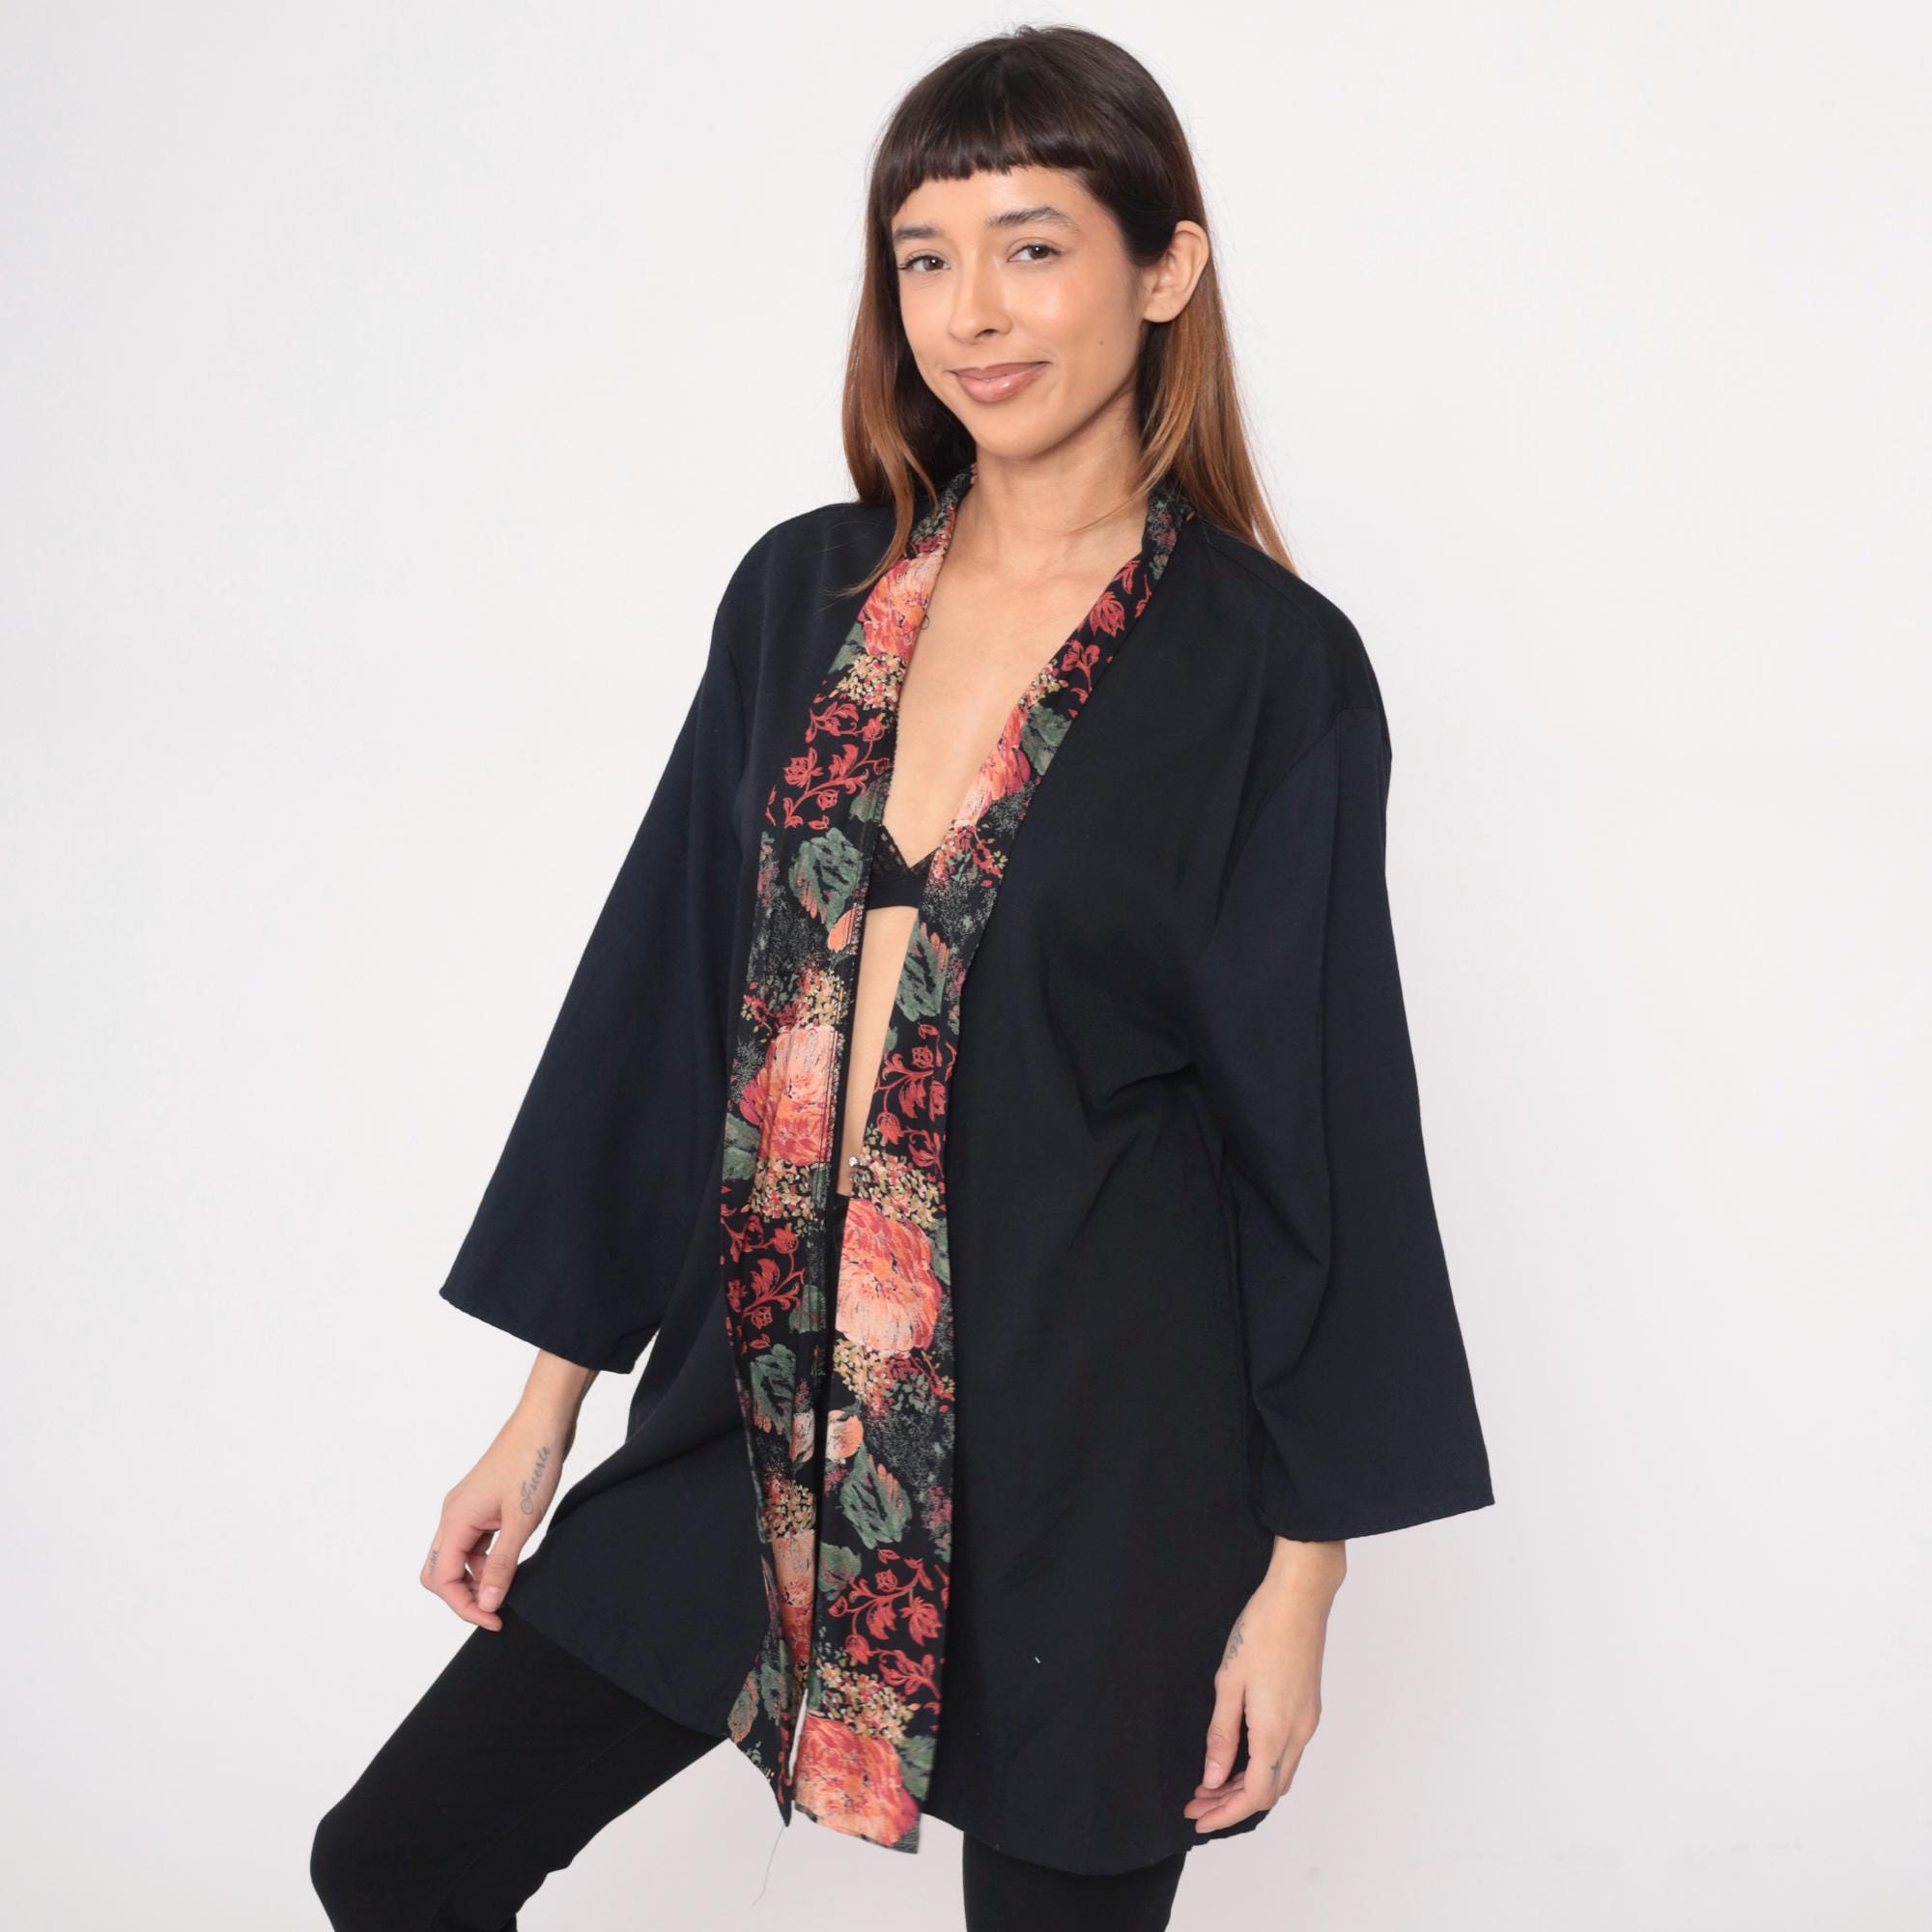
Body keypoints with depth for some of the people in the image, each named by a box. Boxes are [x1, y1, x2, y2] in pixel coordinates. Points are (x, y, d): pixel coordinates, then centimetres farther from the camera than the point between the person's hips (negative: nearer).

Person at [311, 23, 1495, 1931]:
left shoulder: (1269, 669, -9)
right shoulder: (804, 593, 4)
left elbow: (1322, 1123, -7)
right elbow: (662, 992, 8)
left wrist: (1301, 1577, -6)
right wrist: (547, 1410, 9)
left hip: (1092, 1469, -4)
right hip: (763, 1413, 5)